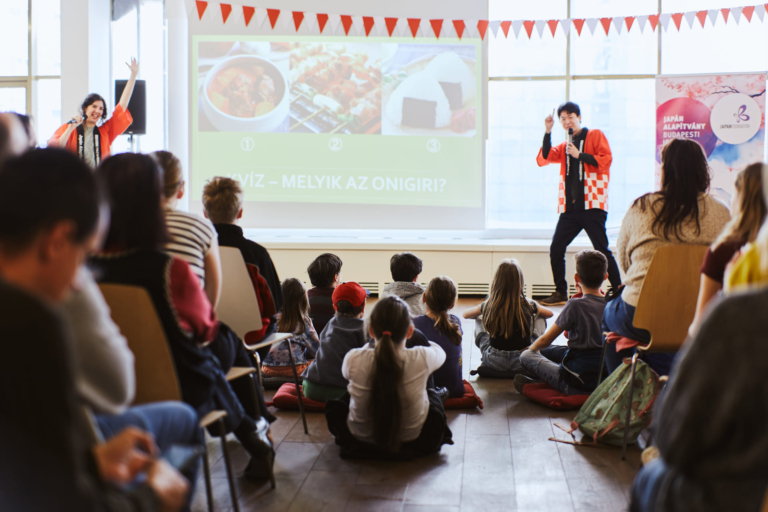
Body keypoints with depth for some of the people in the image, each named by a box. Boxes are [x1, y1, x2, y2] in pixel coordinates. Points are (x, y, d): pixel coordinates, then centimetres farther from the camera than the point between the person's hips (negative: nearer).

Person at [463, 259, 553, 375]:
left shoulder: (488, 306, -6)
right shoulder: (528, 305, -6)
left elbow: (465, 314, 16)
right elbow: (550, 313, 17)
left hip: (494, 363, 1)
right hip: (523, 362, -1)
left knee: (478, 322, 25)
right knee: (540, 319, 20)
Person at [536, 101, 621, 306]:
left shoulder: (595, 136, 5)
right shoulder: (564, 146, 20)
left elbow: (606, 160, -8)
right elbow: (543, 159, 6)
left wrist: (579, 155, -13)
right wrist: (548, 132, 0)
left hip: (592, 205, -6)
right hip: (569, 206, 6)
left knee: (602, 250, -9)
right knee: (556, 249, 3)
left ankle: (618, 291, -5)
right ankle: (561, 292, 14)